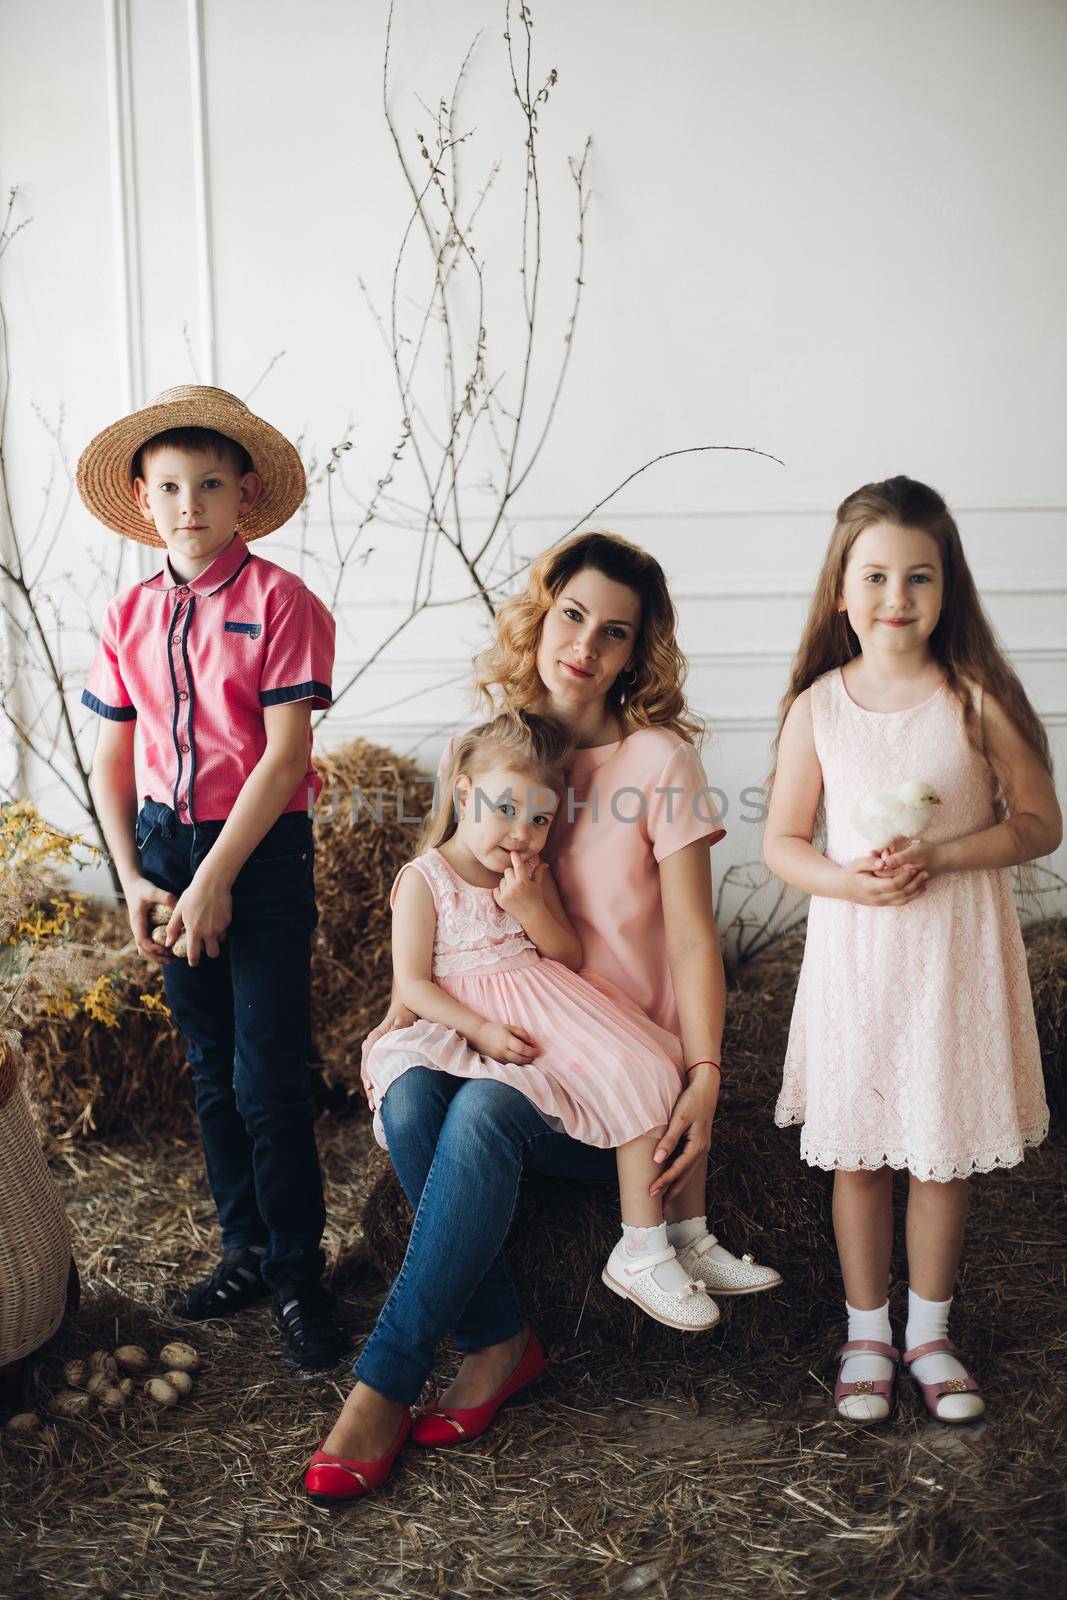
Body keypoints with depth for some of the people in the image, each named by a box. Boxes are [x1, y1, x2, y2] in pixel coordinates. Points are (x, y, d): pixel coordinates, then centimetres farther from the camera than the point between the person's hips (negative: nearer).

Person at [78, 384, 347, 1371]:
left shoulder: (280, 603, -9)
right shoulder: (131, 617, 7)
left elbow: (286, 753, -14)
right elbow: (113, 759, 10)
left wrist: (215, 880, -16)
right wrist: (133, 879, 0)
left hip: (262, 852, -5)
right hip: (165, 846, 5)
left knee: (267, 1076, -4)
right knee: (211, 1068, 13)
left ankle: (296, 1271, 11)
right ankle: (246, 1250, 27)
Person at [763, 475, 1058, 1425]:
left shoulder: (977, 699, -7)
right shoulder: (818, 706, -2)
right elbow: (782, 840, 4)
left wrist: (937, 857, -18)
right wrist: (847, 879, -16)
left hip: (956, 953, -1)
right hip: (853, 952, 1)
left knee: (943, 1150, 9)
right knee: (857, 1154, 9)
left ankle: (930, 1331, 29)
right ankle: (868, 1332, 27)